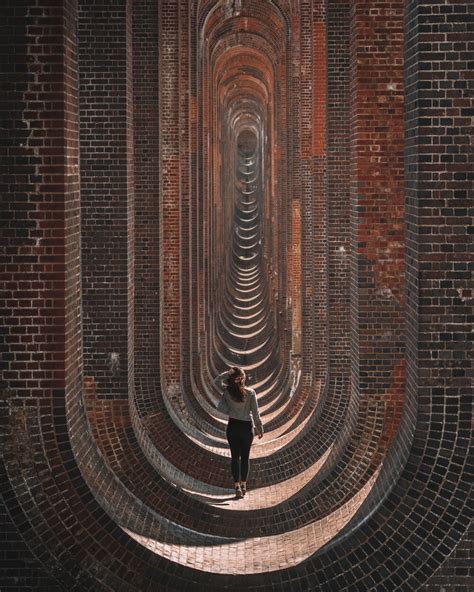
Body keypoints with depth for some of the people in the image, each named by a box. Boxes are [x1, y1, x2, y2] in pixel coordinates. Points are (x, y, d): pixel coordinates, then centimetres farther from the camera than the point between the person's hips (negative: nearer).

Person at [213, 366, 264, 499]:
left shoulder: (227, 391, -8)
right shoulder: (250, 393, -10)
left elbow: (217, 381, 11)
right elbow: (255, 412, -5)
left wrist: (228, 373, -2)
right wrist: (259, 428, 5)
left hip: (233, 426, 0)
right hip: (247, 427, 0)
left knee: (235, 456, 4)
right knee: (245, 457, 12)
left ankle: (237, 485, -6)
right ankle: (243, 485, 18)